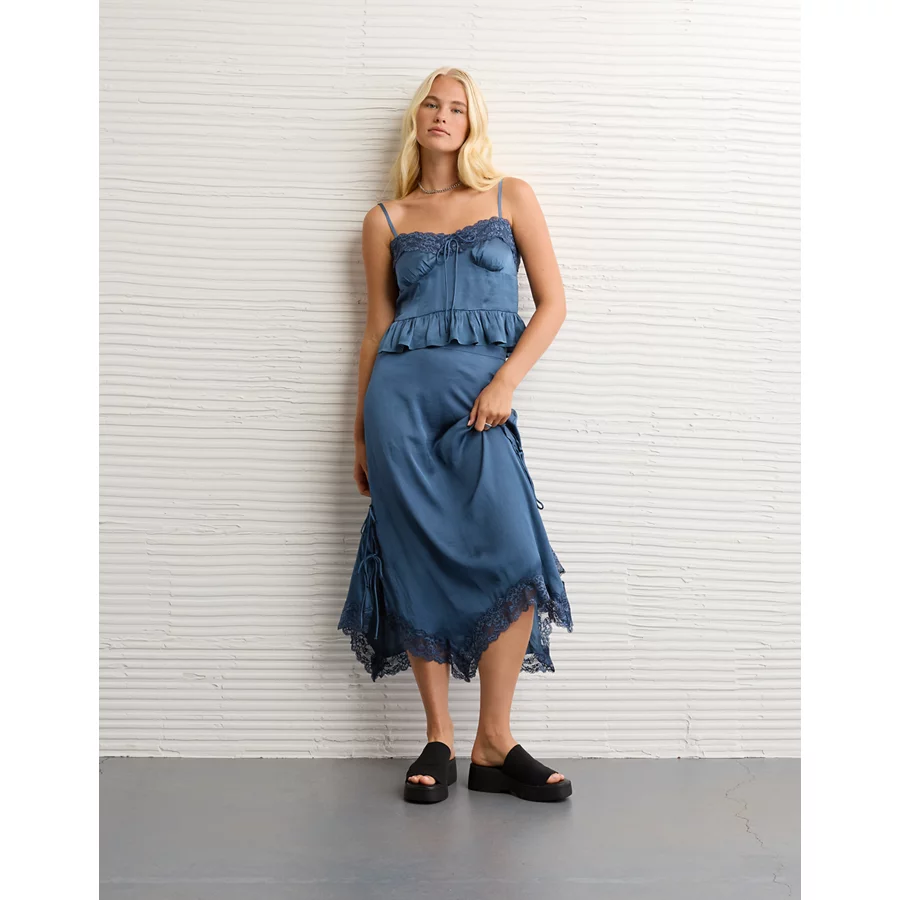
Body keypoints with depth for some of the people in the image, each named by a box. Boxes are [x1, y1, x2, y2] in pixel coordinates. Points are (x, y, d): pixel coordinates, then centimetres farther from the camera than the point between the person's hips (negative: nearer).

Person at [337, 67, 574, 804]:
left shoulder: (511, 198, 13)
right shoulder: (386, 220, 16)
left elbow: (553, 303, 7)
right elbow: (377, 328, 16)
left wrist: (505, 383, -7)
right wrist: (361, 431, 13)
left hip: (483, 394, -1)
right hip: (402, 390, 1)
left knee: (511, 553, -15)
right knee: (421, 561, -3)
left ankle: (494, 745, -5)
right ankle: (438, 739, 8)